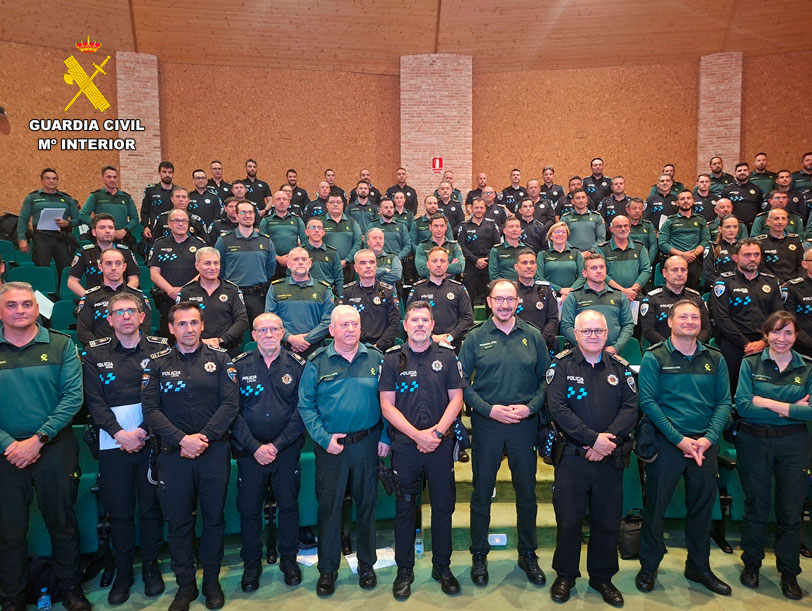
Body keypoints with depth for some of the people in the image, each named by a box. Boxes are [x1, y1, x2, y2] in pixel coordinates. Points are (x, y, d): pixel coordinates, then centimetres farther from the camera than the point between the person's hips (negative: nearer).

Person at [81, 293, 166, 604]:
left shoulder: (159, 349, 3)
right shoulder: (94, 353, 6)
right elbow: (94, 400, 0)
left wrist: (143, 431, -12)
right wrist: (120, 433, -11)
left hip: (151, 439, 0)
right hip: (113, 442, 1)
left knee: (151, 506, 7)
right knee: (120, 510, 7)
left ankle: (150, 564, 25)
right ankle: (123, 570, 24)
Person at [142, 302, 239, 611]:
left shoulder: (220, 358, 1)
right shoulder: (157, 363, 3)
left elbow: (231, 403, -5)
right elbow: (150, 409, -4)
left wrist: (204, 437, -14)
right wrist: (181, 439, -15)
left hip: (215, 451, 0)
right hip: (173, 454, 1)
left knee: (214, 518, 10)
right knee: (178, 521, 9)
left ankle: (212, 580, 28)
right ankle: (185, 584, 27)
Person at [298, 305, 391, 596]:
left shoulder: (376, 359, 1)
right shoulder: (317, 363, -2)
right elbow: (306, 405, -3)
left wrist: (385, 437, -3)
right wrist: (323, 438, -11)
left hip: (367, 443, 1)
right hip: (330, 446, -1)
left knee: (367, 504, 13)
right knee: (329, 506, 8)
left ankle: (366, 564, 32)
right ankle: (327, 569, 26)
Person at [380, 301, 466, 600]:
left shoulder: (447, 356, 2)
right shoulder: (393, 359, 0)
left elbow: (456, 398, 2)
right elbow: (387, 405, -3)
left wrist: (437, 432, -11)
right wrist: (417, 435, -12)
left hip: (441, 442, 1)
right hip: (405, 444, 0)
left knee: (443, 505, 9)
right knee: (404, 507, 8)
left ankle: (442, 567, 27)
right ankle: (404, 569, 25)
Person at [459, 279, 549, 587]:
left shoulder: (533, 336, 3)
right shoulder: (475, 337, -1)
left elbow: (546, 378, 5)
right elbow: (462, 383, -3)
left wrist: (531, 406, -10)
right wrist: (489, 409, -13)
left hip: (524, 423, 1)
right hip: (486, 423, -1)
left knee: (527, 491, 12)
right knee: (482, 492, 9)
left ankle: (528, 554, 31)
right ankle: (479, 555, 26)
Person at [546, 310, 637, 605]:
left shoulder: (620, 367, 6)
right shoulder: (561, 365, -4)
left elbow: (630, 407, -1)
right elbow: (557, 408, -13)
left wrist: (609, 439, -16)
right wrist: (593, 438, -18)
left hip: (610, 458, 3)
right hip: (571, 456, -2)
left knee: (608, 521, 12)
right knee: (568, 519, 7)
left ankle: (602, 577, 32)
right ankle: (565, 576, 27)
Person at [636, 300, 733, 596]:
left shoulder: (715, 359, 7)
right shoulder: (654, 357, -5)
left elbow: (723, 402, 4)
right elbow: (647, 401, -10)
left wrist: (708, 439, -9)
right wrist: (679, 439, -14)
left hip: (705, 444, 4)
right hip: (666, 443, -3)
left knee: (702, 507, 14)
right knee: (656, 505, 4)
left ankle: (699, 567, 33)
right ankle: (648, 567, 22)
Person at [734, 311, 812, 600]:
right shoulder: (750, 364, -2)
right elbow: (742, 405, -13)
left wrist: (767, 402, -17)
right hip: (754, 442, -1)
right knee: (756, 507, 11)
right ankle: (751, 564, 29)